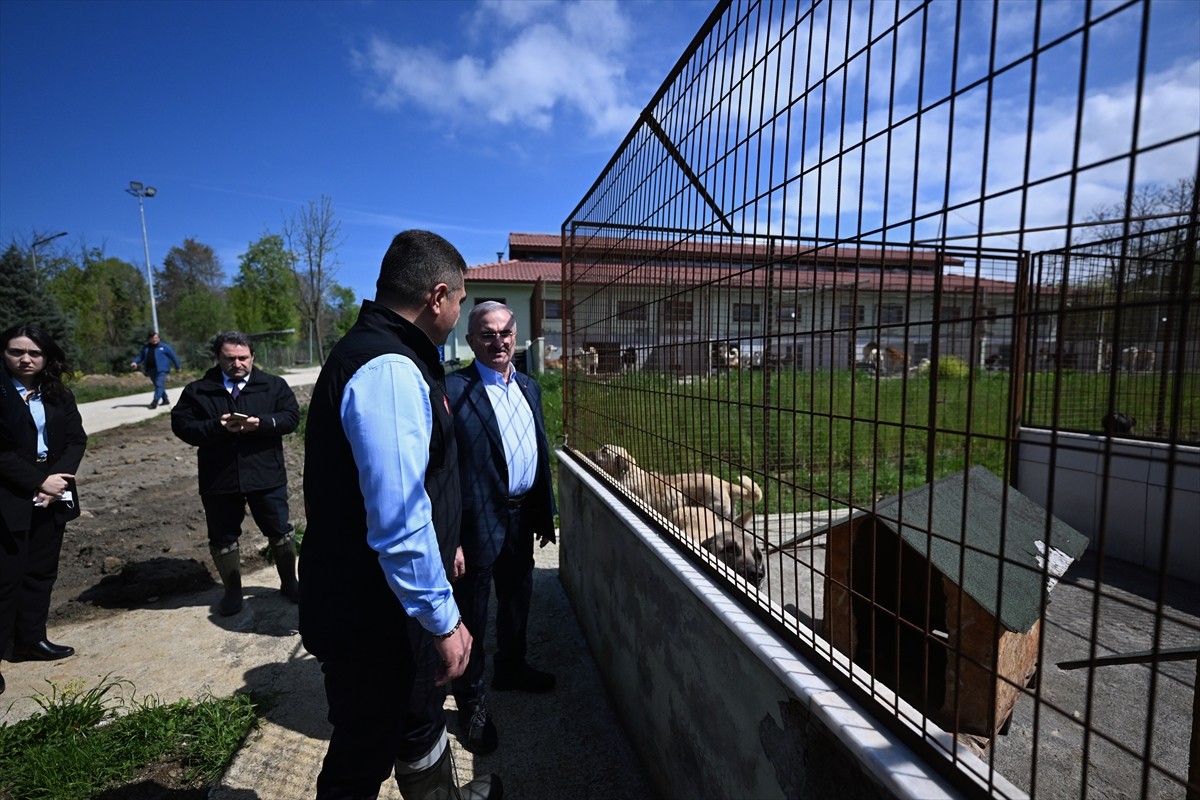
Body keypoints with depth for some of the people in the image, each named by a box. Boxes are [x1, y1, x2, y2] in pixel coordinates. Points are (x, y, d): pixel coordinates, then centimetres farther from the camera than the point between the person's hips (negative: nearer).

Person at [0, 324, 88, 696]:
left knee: (42, 571, 14)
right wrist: (38, 481, -17)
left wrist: (56, 478, -12)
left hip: (52, 494, 5)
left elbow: (76, 440, 2)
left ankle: (31, 639, 27)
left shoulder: (59, 395, 6)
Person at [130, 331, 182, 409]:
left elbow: (173, 356, 3)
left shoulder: (164, 346, 0)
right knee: (158, 385, 13)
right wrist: (135, 362, -5)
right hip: (151, 370, 6)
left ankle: (155, 401, -22)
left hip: (161, 369, -6)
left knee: (159, 385, -16)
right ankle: (165, 400, 24)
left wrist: (178, 367, 5)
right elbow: (141, 356, 16)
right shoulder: (146, 347, 12)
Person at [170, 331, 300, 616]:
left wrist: (261, 423, -23)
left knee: (280, 531, 9)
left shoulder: (274, 385, 1)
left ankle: (289, 582, 29)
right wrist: (217, 427, -19)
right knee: (222, 539, 13)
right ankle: (233, 591, 32)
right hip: (218, 479, 1)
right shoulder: (197, 390, 3)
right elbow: (181, 425, -3)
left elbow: (292, 417, -6)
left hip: (266, 475, -1)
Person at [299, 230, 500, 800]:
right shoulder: (389, 371, -27)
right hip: (372, 619, -10)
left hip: (393, 605, 10)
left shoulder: (387, 354, 9)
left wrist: (444, 543, 26)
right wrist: (444, 621, -20)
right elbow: (399, 523, -31)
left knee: (421, 716, 30)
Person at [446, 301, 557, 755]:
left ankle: (511, 669, 49)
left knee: (517, 600, 25)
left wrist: (545, 512, 13)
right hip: (478, 523, -7)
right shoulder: (453, 390, -15)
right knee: (471, 615, 11)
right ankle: (471, 703, 32)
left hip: (522, 517, 7)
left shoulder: (529, 387, 7)